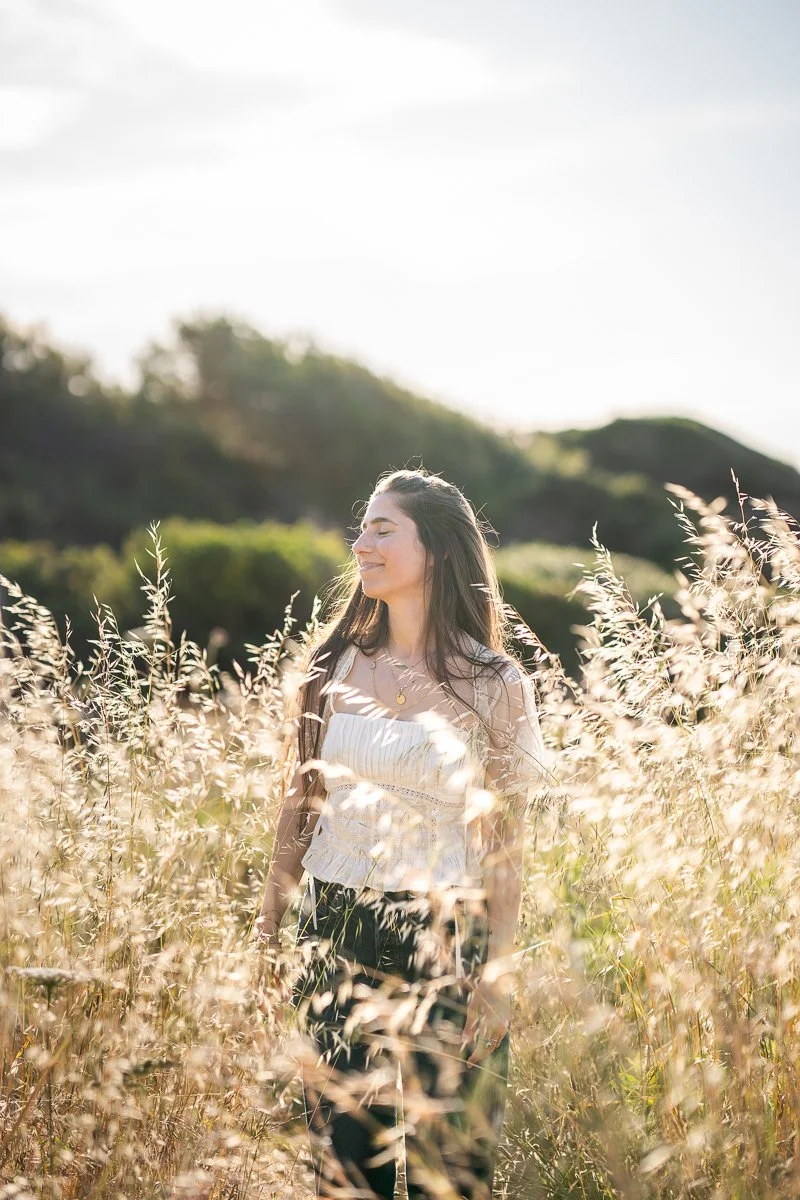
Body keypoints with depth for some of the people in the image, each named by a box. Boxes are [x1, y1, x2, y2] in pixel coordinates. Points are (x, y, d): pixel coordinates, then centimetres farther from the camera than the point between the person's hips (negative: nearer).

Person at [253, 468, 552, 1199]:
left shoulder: (494, 685, -8)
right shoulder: (337, 664, 3)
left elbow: (506, 844, -5)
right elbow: (303, 799, 10)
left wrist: (498, 973, -8)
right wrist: (270, 920, 10)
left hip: (442, 938, -3)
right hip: (334, 928, 4)